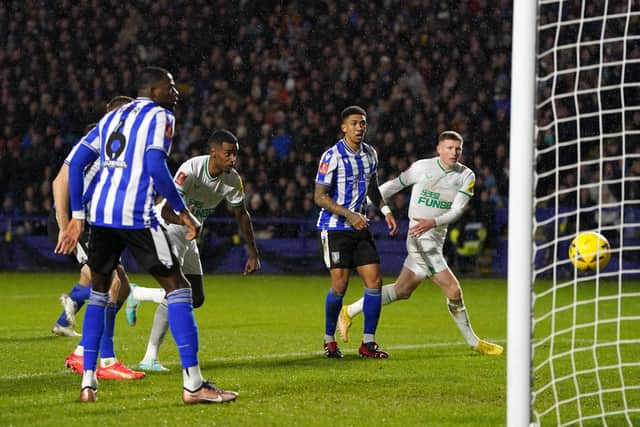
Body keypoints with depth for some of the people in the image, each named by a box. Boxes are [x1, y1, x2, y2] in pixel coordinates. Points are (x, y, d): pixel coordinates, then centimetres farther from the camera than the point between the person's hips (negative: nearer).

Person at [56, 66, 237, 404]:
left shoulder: (113, 117, 22)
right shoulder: (160, 117, 1)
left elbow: (76, 163, 19)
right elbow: (156, 168, -14)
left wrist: (77, 217, 21)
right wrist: (183, 212, -6)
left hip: (100, 212, 7)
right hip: (136, 216, -7)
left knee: (98, 291, 21)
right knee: (176, 287, -1)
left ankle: (88, 381, 16)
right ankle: (193, 384, -6)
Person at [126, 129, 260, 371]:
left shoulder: (232, 180, -6)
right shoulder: (192, 169, -27)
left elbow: (241, 215, 9)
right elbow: (167, 210, -32)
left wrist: (253, 253, 7)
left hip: (188, 236, 8)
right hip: (167, 228, -8)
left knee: (196, 299, 7)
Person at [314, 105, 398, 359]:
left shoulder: (370, 154, 8)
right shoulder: (332, 156, -13)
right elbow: (320, 197, -13)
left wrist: (386, 211, 9)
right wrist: (349, 215, -22)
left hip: (360, 227, 6)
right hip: (335, 227, -6)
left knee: (374, 281, -3)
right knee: (339, 285, -9)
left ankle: (368, 343, 5)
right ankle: (329, 340, 11)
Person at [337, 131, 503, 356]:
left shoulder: (466, 176, 2)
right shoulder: (422, 167, -6)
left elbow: (457, 210, -7)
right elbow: (395, 185, 6)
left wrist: (432, 222, -25)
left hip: (436, 236, 6)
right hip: (420, 237, -6)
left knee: (402, 290, 12)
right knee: (453, 290, -10)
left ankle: (349, 312, 26)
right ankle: (473, 342, 3)